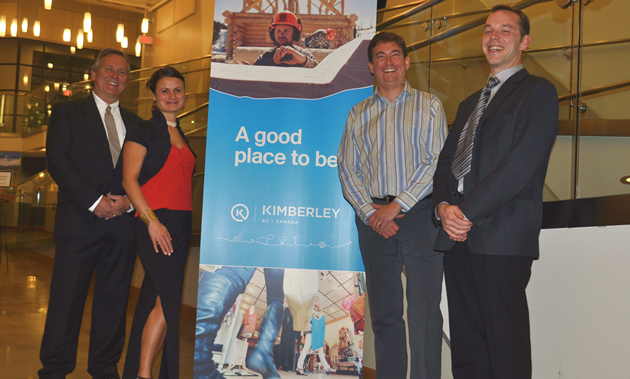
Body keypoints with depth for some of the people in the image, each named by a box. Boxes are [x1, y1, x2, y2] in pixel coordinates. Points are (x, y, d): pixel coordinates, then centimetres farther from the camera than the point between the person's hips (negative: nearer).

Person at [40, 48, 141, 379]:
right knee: (66, 299, -1)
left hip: (122, 223, 3)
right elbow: (57, 161, -4)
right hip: (80, 221, -3)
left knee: (114, 300, 5)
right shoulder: (67, 112, 8)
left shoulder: (135, 123, 18)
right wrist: (94, 201, -13)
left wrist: (128, 200, -8)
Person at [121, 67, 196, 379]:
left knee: (154, 297, 9)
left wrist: (186, 224, 13)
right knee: (168, 299, -14)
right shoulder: (143, 131, -1)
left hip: (181, 224, 7)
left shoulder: (182, 138, 20)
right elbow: (129, 179, -9)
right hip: (154, 221, -7)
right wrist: (152, 221, -17)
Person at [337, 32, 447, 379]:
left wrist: (397, 205, -11)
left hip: (418, 213, -3)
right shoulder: (358, 113, 16)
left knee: (424, 309, -6)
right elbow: (347, 168, 9)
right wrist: (370, 212, -6)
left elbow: (437, 161, -3)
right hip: (373, 219, 3)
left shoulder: (428, 105, 7)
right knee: (383, 311, 6)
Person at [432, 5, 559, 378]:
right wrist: (444, 206, -1)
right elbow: (446, 162, 20)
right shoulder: (470, 103, 26)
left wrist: (468, 211, -13)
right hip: (459, 235, 7)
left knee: (504, 345, -3)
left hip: (503, 235, -7)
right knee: (465, 346, 9)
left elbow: (522, 163, -11)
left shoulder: (538, 91, 2)